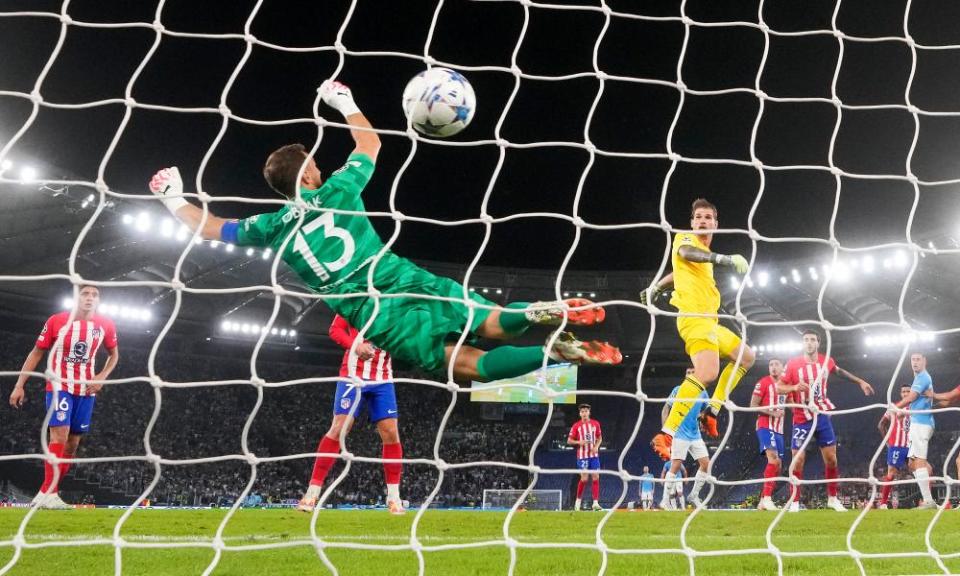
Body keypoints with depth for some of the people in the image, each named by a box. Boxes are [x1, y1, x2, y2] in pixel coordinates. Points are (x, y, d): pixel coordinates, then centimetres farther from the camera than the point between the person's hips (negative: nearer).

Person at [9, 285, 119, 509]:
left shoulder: (105, 325, -2)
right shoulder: (56, 321, -9)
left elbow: (114, 354, 14)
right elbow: (36, 353, -1)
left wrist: (102, 377, -4)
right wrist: (19, 385, -5)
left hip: (86, 390, 4)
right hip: (59, 386, -4)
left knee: (73, 441, 6)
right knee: (60, 433, -20)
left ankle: (49, 493, 16)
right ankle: (48, 493, -20)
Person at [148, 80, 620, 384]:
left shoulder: (274, 228, 8)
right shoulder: (338, 190, 8)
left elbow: (211, 229, 22)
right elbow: (370, 143, 26)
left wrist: (173, 199, 38)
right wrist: (345, 104, 40)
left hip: (372, 317, -1)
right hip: (406, 281, 1)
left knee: (467, 366, -5)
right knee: (491, 323, 8)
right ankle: (541, 313, -28)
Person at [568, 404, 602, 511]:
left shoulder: (596, 424, 5)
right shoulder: (576, 426, -2)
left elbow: (599, 438, 15)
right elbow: (569, 441, 1)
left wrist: (596, 446, -4)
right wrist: (579, 442, -18)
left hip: (594, 455, 3)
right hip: (582, 455, -3)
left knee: (596, 477, -3)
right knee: (584, 478, -7)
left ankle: (595, 502, -1)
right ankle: (578, 500, 12)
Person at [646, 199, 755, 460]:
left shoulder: (704, 254, 26)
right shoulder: (685, 238, 0)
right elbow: (684, 252, -26)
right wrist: (723, 258, -37)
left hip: (709, 321, 10)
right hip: (694, 317, -10)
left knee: (746, 356, 20)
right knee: (708, 372, -30)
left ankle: (711, 411, 14)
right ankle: (666, 434, -33)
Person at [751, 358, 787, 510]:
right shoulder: (763, 382, -5)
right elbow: (753, 405, -9)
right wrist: (771, 412, -20)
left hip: (779, 429, 8)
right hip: (765, 427, -8)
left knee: (778, 465, 8)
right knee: (773, 458, -25)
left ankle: (763, 501, 15)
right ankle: (767, 499, -29)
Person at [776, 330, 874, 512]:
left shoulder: (827, 361, 1)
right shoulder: (793, 363, -9)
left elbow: (839, 371, 25)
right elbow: (779, 387, -8)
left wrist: (860, 382, 26)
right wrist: (794, 387, -26)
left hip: (822, 416, 3)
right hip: (801, 419, -3)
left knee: (831, 459, 4)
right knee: (798, 460, -5)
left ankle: (832, 498, 19)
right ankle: (795, 502, 4)